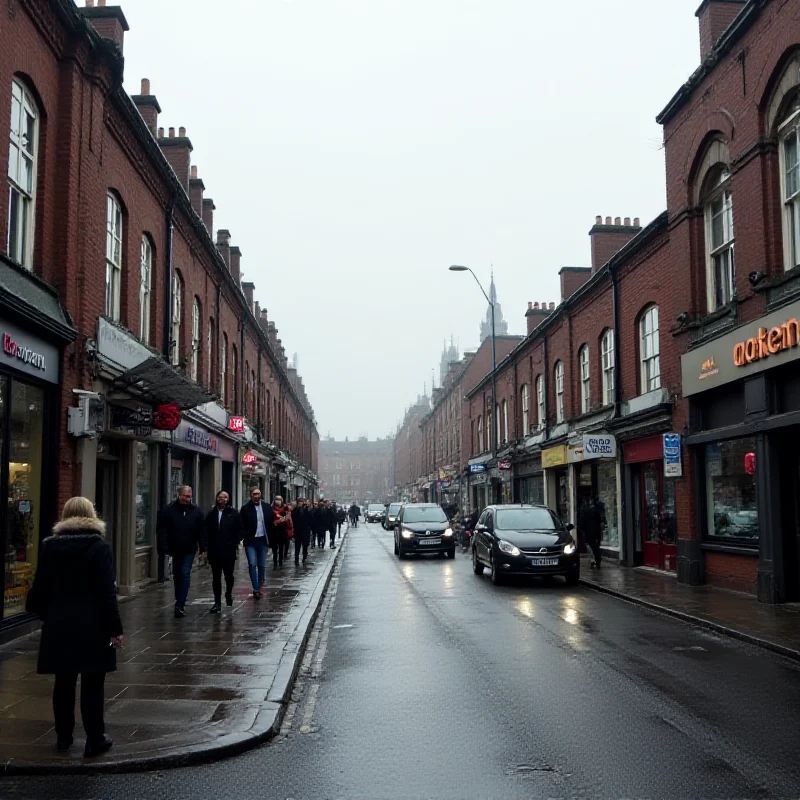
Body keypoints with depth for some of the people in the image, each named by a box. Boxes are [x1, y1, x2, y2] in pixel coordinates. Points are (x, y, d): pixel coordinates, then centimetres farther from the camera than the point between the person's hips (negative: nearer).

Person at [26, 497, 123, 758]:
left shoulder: (50, 546, 3)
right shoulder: (98, 546, -9)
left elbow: (40, 588, 5)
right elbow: (106, 592, -13)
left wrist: (46, 613, 25)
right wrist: (115, 628, -9)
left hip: (59, 626, 4)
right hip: (91, 627, -4)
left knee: (64, 682, 15)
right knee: (92, 684, 4)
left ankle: (63, 737, 25)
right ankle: (95, 740, 8)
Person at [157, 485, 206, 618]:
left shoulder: (196, 511, 0)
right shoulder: (168, 510, -4)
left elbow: (202, 531, 4)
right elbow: (161, 529, -4)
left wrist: (202, 548, -1)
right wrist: (165, 546, -12)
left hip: (189, 550, -1)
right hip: (175, 550, 1)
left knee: (185, 574, -10)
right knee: (177, 575, 14)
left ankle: (180, 605, -12)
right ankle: (180, 601, 31)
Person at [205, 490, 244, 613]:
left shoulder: (233, 513, 2)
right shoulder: (211, 514, 7)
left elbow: (240, 530, 3)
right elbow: (207, 531, 8)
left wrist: (235, 542, -7)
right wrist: (208, 545, -3)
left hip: (229, 550, -2)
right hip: (214, 551, 2)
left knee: (229, 575, -2)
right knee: (216, 577, 6)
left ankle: (229, 594, 28)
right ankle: (217, 602, 12)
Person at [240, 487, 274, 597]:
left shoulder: (267, 507, 4)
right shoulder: (245, 508, -5)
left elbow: (272, 522, 10)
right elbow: (241, 525, -3)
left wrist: (269, 536, 4)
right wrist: (245, 535, -12)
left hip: (263, 540, 3)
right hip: (251, 541, -3)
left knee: (262, 565, 10)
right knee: (252, 564, -10)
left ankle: (260, 587, 24)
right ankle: (256, 589, -7)